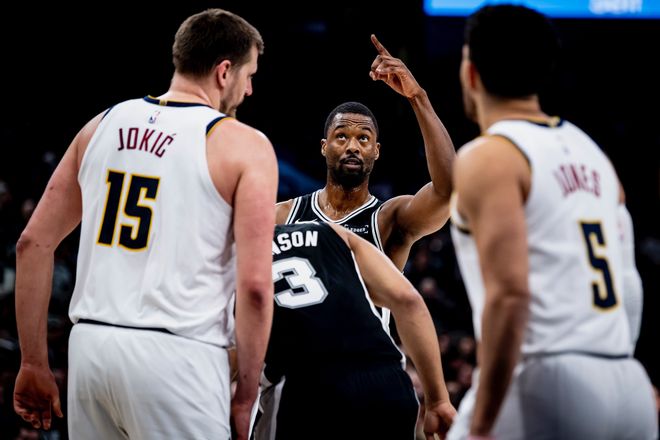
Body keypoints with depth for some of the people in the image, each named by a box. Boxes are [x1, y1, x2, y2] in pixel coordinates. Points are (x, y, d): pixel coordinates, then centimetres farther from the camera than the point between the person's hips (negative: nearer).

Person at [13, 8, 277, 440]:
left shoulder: (104, 125, 13)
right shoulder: (244, 146, -3)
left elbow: (33, 244, 11)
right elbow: (254, 285, -10)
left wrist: (34, 364, 14)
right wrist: (246, 396, -1)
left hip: (91, 343, 5)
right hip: (175, 355, -5)